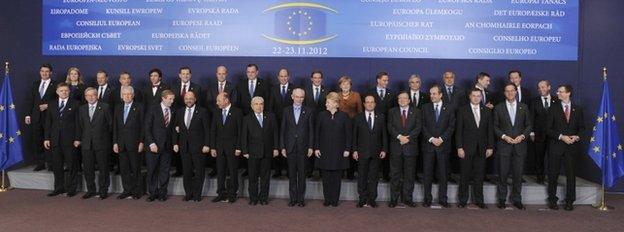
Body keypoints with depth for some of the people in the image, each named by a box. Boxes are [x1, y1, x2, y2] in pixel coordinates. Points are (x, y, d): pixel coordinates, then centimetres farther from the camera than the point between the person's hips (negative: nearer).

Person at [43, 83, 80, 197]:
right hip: (55, 139, 4)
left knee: (71, 165, 1)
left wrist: (77, 138, -8)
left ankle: (71, 189, 9)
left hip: (70, 139, -4)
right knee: (57, 165, 8)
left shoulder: (75, 104, 0)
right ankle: (59, 188, 18)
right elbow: (48, 122, 11)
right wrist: (46, 138, 5)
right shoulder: (51, 104, 12)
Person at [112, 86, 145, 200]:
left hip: (134, 143, -4)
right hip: (121, 143, 4)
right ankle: (127, 190, 14)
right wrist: (115, 142, 5)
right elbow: (115, 126, 12)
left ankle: (137, 191, 11)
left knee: (135, 168, 2)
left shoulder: (139, 107, 0)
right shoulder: (118, 108, 13)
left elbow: (142, 125, -4)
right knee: (124, 168, 6)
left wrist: (141, 142, -10)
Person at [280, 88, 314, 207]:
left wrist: (310, 147, -4)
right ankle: (293, 198, 15)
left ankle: (301, 198, 12)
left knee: (302, 174, 4)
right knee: (292, 174, 7)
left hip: (303, 147, -1)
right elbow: (282, 130, 6)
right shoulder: (286, 110, 7)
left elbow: (311, 130, 2)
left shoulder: (309, 111, 3)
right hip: (290, 147, 1)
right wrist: (282, 147, 0)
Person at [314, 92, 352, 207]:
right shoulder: (322, 115, 4)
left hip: (338, 151, -1)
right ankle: (327, 199, 14)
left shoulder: (344, 116, 0)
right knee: (326, 176, 4)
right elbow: (317, 132, 5)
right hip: (324, 150, 1)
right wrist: (316, 148, -1)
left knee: (336, 176, 4)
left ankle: (335, 199, 13)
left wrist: (347, 149, -4)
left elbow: (348, 134, 1)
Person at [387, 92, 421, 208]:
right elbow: (390, 127, -2)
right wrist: (399, 136, -16)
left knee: (409, 174, 4)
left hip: (410, 147, 0)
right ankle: (394, 199, 9)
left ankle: (407, 198, 12)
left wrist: (408, 137, -14)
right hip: (396, 147, 0)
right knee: (395, 174, 3)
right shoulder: (392, 112, 9)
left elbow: (418, 128, -2)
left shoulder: (416, 112, 9)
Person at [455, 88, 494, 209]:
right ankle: (462, 200, 13)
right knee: (465, 175, 4)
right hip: (466, 148, -3)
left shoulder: (486, 111, 9)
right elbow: (458, 130, -4)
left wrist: (490, 147, 3)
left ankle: (479, 200, 17)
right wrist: (459, 147, -10)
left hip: (481, 149, 3)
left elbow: (490, 130, 9)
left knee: (479, 175, 7)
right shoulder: (462, 110, 0)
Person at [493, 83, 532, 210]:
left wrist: (522, 136, -7)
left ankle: (517, 199, 15)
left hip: (520, 145, 1)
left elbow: (529, 125, 9)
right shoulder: (499, 108, 4)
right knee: (503, 173, 2)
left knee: (518, 174, 3)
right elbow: (495, 126, 4)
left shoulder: (523, 107, 8)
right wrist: (504, 136, -10)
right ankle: (502, 199, 13)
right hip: (504, 145, -1)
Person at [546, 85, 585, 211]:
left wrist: (577, 137, -10)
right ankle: (552, 200, 16)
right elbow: (548, 129, -1)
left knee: (571, 174, 3)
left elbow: (582, 127, 10)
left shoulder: (578, 109, 8)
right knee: (553, 174, 4)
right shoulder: (553, 109, 3)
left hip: (572, 147, 1)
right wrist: (561, 137, -14)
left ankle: (569, 201, 14)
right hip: (556, 147, -1)